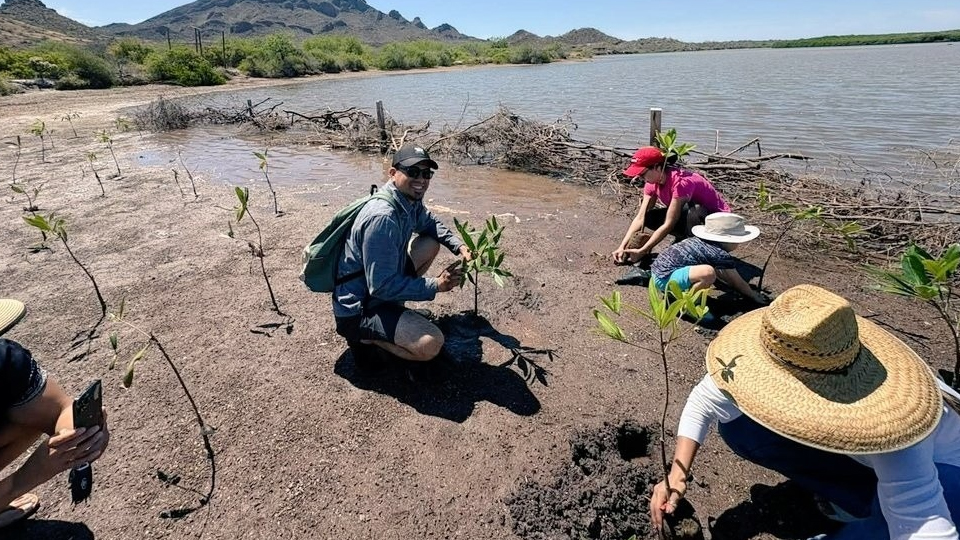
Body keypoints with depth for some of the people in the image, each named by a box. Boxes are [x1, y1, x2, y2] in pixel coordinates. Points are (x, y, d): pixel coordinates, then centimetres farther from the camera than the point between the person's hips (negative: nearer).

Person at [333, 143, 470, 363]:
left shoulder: (410, 201, -3)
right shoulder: (382, 218, -30)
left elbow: (430, 223, 20)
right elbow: (382, 286, -29)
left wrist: (459, 246, 2)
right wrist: (436, 285, -21)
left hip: (381, 287, 9)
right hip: (358, 309, -9)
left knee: (431, 244, 12)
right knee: (432, 344, -26)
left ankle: (395, 309, 14)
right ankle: (364, 335, -2)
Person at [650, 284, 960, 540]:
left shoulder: (888, 424, -43)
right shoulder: (790, 360, -28)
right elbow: (703, 400, -19)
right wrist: (678, 474, -27)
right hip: (855, 453, 5)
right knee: (738, 428, -15)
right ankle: (858, 501, 4)